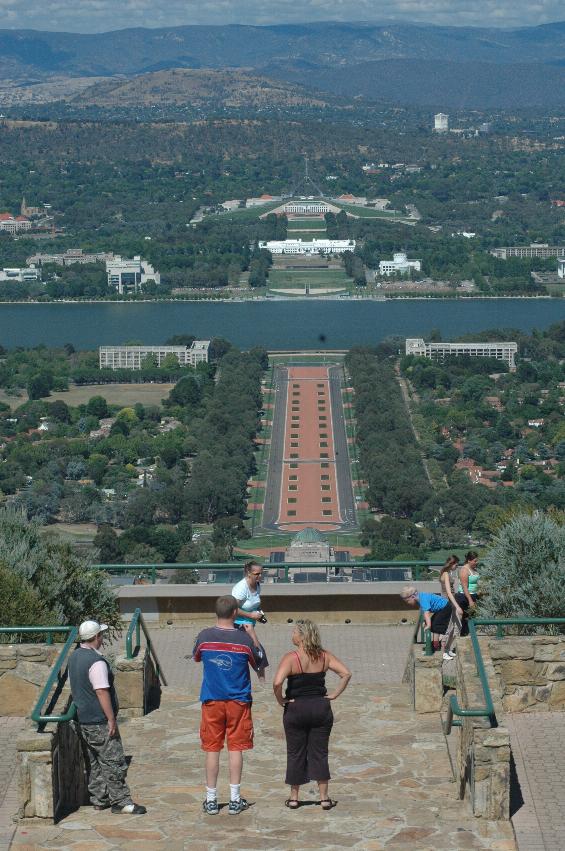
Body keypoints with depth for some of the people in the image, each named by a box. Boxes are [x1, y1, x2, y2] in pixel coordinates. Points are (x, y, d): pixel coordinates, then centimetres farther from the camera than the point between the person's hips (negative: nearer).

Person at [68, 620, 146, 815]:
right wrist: (112, 720, -18)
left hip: (83, 718, 9)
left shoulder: (74, 657, 9)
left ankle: (98, 800, 19)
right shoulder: (96, 662, -20)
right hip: (99, 721, -9)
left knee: (94, 762, 15)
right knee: (113, 762, -3)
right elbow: (102, 692, -22)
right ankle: (120, 801, -1)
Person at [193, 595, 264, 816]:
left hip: (212, 701, 1)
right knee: (235, 748, 6)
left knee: (212, 749, 7)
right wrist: (253, 636, 13)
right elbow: (259, 663, 6)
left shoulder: (204, 636, -7)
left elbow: (196, 657, 14)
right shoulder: (244, 639, -10)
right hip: (238, 701, -1)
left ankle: (211, 800, 11)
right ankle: (235, 800, 9)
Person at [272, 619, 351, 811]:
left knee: (295, 754, 9)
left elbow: (277, 682, -26)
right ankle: (324, 798, 10)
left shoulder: (291, 658, -14)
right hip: (321, 708, 3)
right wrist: (333, 695, 0)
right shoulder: (324, 656, -1)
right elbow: (346, 674, -5)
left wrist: (281, 700, -10)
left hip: (296, 709, -3)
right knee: (319, 753, 10)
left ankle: (294, 798, 17)